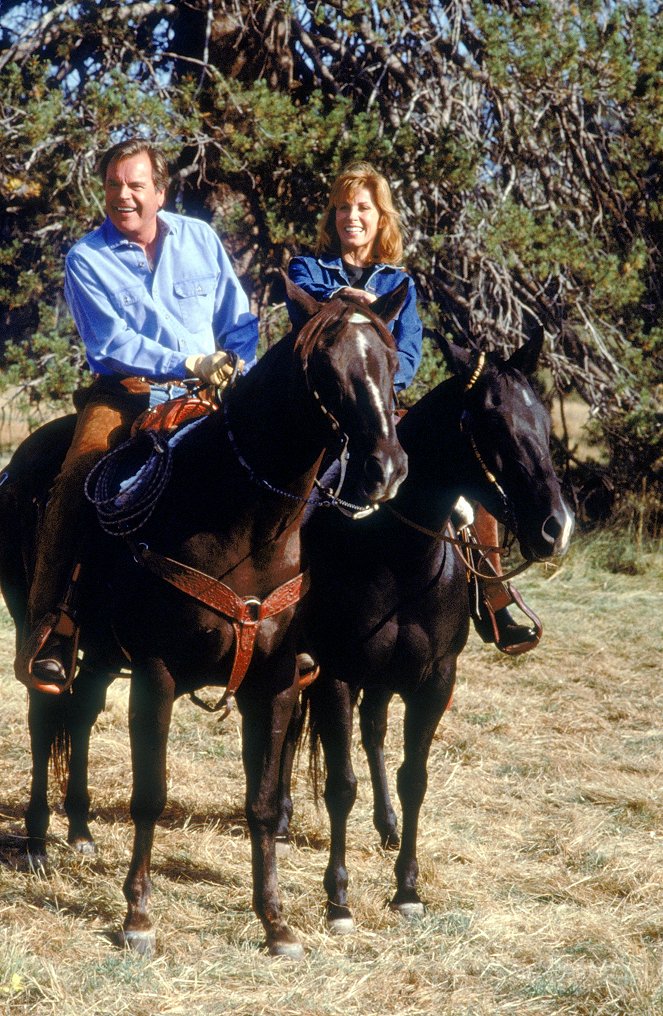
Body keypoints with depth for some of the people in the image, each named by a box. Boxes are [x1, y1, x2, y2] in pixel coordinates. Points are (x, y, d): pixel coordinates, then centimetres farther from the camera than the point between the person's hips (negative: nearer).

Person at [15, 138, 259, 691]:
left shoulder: (201, 239, 10)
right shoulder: (86, 258, 0)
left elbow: (241, 324, 13)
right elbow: (113, 343, -11)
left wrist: (237, 372, -7)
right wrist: (191, 364, -20)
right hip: (123, 395, -3)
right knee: (76, 480, -28)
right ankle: (49, 625, -24)